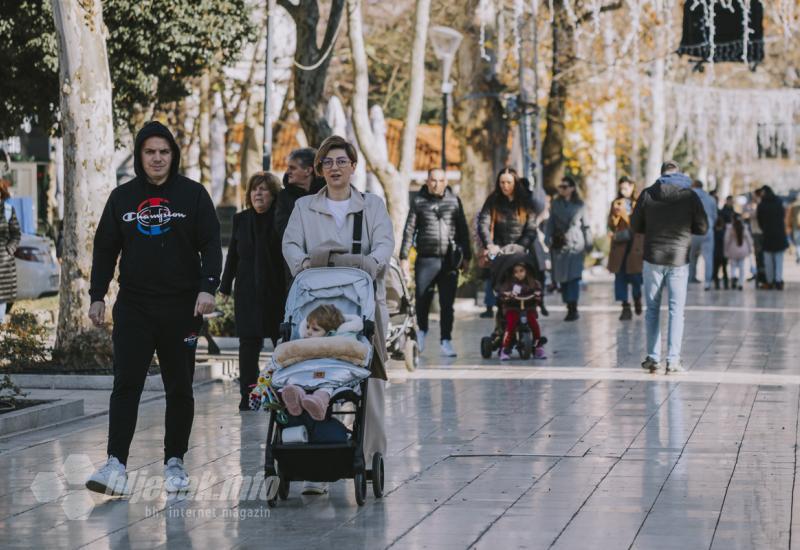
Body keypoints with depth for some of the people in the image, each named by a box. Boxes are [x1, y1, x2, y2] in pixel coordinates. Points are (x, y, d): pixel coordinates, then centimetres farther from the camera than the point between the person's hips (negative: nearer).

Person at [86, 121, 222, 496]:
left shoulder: (192, 194, 2)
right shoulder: (122, 197, 9)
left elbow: (211, 244, -1)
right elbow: (105, 249, 12)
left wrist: (207, 288, -15)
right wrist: (97, 295, 4)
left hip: (181, 308, -1)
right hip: (133, 307, 1)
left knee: (179, 387, 7)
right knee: (126, 384, -11)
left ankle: (174, 462, 17)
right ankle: (116, 464, -17)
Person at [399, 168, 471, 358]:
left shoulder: (454, 201, 10)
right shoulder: (419, 201, 6)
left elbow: (463, 229, 13)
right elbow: (409, 229, 6)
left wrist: (466, 256, 10)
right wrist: (404, 256, 1)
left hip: (449, 260, 1)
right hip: (426, 258, -1)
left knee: (447, 303, -2)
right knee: (422, 298, 1)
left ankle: (446, 341, 4)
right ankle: (422, 330, 28)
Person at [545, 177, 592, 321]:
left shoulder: (580, 205, 4)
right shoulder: (555, 204, 9)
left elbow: (585, 225, 7)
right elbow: (551, 223, 10)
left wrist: (588, 244, 6)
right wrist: (548, 241, 1)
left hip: (576, 244, -3)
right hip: (559, 244, 3)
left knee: (574, 276, -11)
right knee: (562, 276, 2)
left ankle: (573, 308, -13)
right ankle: (570, 308, 8)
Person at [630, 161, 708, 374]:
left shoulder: (648, 194, -2)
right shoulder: (690, 196, -3)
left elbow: (635, 225, 4)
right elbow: (703, 228, 0)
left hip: (653, 259, 1)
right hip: (679, 260, -1)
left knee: (652, 308, 11)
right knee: (676, 310, 4)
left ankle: (653, 358, 10)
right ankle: (673, 360, -2)